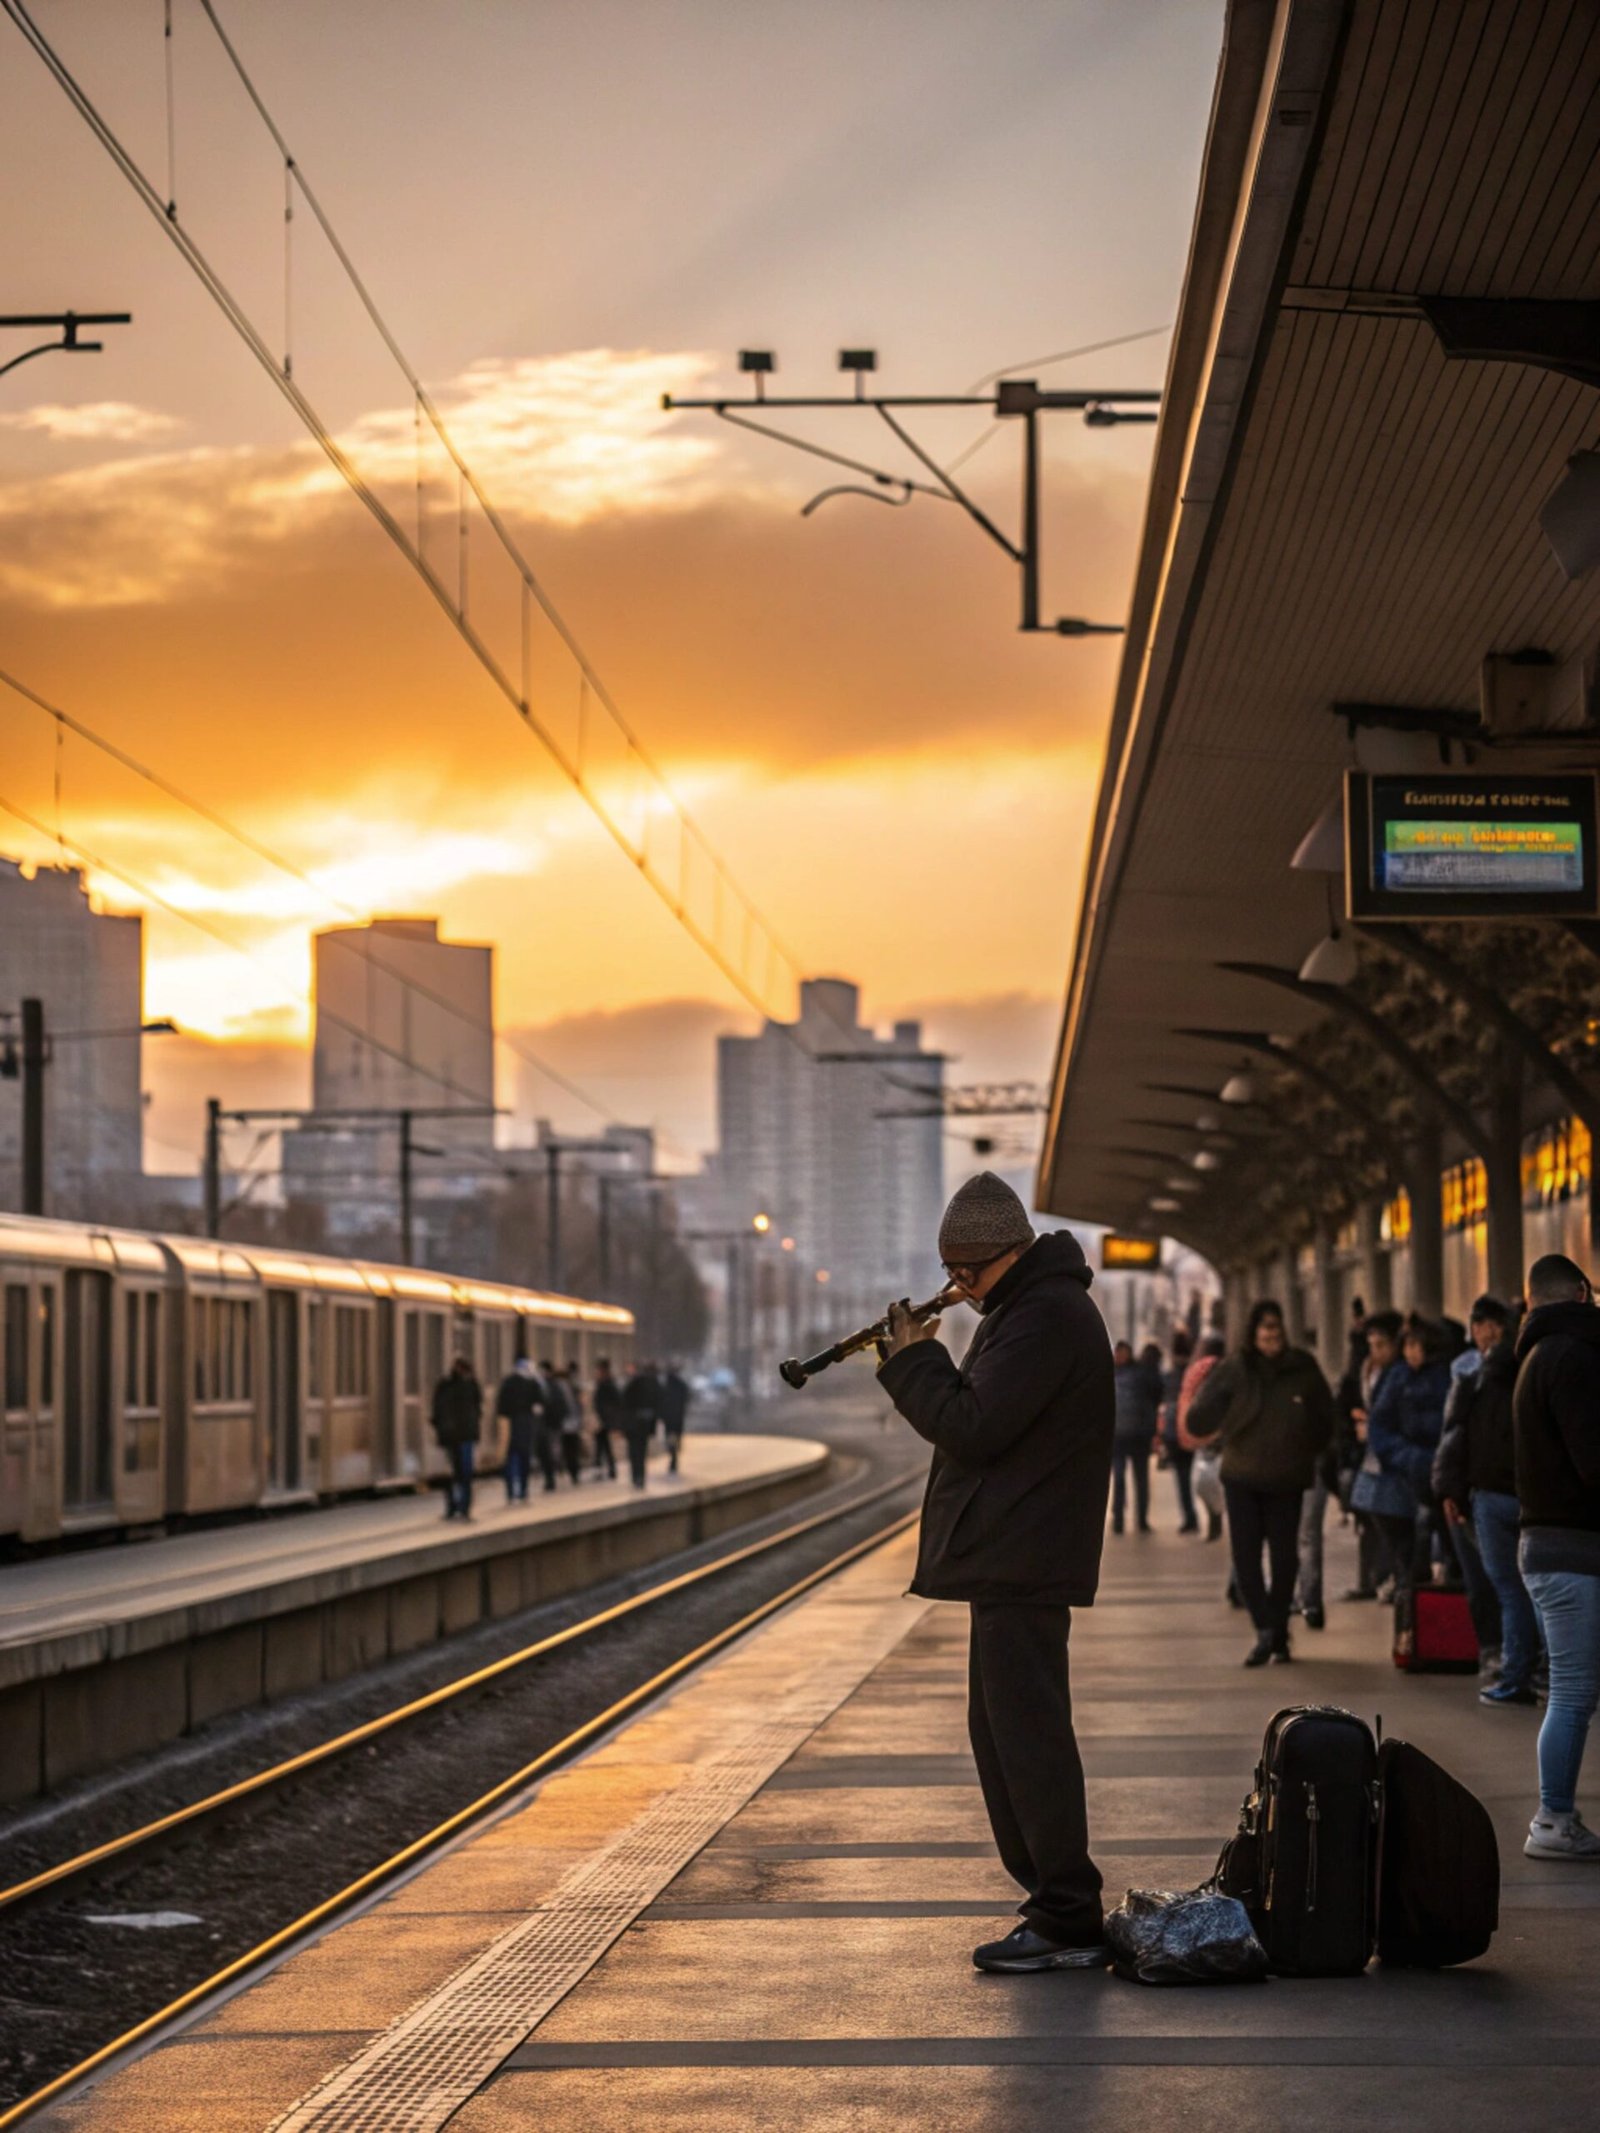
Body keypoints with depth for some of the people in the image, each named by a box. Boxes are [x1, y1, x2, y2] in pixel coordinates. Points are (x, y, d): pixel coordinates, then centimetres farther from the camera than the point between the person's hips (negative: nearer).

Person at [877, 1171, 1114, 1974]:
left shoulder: (1045, 1318, -17)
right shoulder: (1026, 1309, 17)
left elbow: (972, 1429, -22)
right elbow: (985, 1417, 19)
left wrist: (913, 1361, -9)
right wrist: (920, 1364, 6)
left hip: (1022, 1561, -11)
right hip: (1012, 1555, 11)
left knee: (1027, 1735, -10)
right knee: (1002, 1730, 16)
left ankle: (1067, 1925, -8)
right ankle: (1054, 1900, 23)